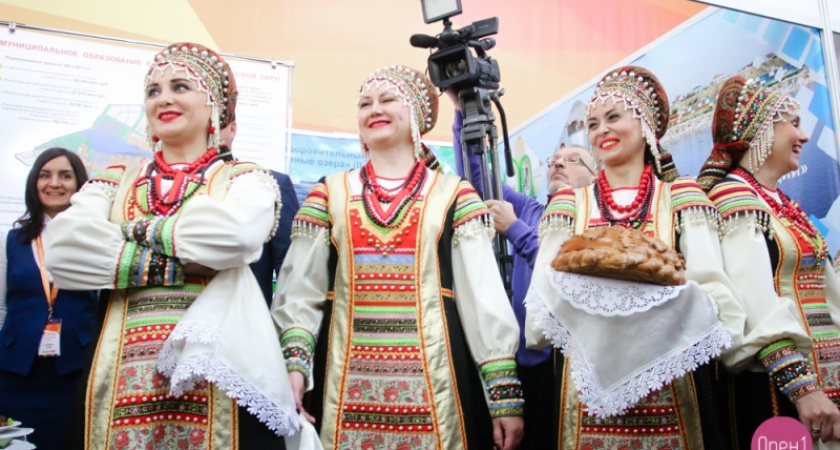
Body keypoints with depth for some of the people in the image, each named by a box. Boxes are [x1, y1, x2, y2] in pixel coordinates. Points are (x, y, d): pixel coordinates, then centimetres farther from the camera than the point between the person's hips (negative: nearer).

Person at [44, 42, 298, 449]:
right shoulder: (116, 181, 13)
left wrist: (136, 230, -6)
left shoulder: (246, 179, 5)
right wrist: (173, 266, -11)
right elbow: (63, 248, -4)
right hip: (121, 373, 3)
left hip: (213, 369, -3)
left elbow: (234, 233, -19)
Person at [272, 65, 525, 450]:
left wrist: (505, 393, -6)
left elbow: (484, 293, -2)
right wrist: (293, 364, -10)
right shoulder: (329, 194, 9)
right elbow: (299, 291, 5)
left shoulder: (453, 196, 3)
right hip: (344, 382, 2)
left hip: (433, 378, -1)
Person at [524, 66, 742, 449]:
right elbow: (544, 289, 0)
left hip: (669, 381, 0)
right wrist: (579, 282, -20)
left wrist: (671, 289, -24)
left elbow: (711, 288, -4)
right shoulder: (569, 204, 7)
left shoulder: (681, 198, 3)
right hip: (589, 381, 1)